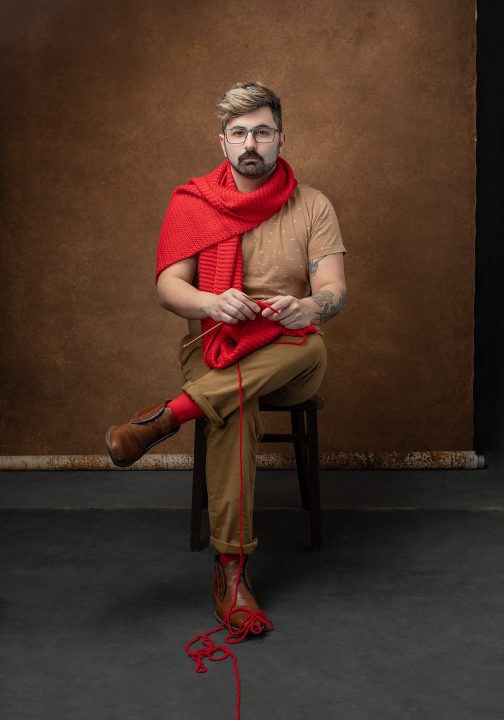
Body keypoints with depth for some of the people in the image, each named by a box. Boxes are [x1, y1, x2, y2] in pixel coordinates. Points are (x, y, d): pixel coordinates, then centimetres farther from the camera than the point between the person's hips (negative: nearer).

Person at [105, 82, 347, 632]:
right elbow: (168, 287, -6)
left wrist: (309, 307, -31)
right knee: (236, 405, -36)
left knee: (312, 345, -35)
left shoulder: (313, 207, 6)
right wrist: (212, 303, -30)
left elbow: (334, 290, -5)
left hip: (287, 362, 2)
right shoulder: (191, 203, 5)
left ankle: (167, 416, -35)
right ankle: (230, 567, -33)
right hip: (213, 347, -1)